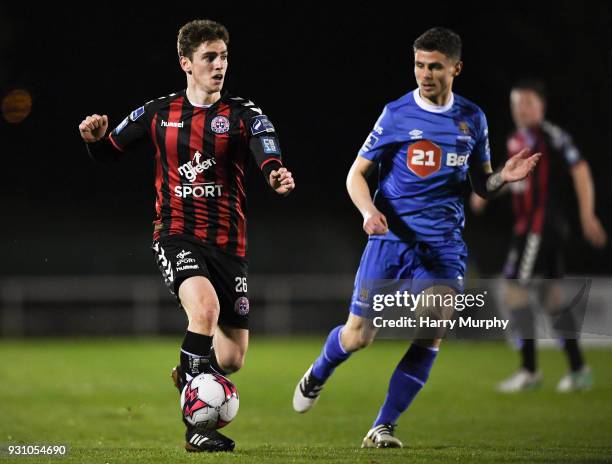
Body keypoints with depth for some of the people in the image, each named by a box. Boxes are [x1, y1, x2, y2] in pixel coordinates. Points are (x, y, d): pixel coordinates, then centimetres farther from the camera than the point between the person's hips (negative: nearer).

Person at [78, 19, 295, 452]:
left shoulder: (243, 114, -1)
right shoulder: (159, 113, 5)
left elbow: (268, 153, -20)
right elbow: (110, 152, 17)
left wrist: (278, 175, -43)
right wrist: (96, 137, -7)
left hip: (228, 242, 2)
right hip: (176, 234, -2)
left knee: (232, 359, 4)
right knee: (205, 305, -32)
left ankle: (188, 371, 42)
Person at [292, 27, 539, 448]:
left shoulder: (472, 118, 8)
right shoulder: (397, 115, -2)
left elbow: (481, 184, 16)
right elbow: (357, 173, 3)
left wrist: (504, 177, -6)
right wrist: (369, 211, -17)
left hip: (443, 247, 2)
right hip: (391, 239, -2)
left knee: (431, 333, -16)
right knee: (359, 335, -1)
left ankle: (383, 427, -6)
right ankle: (318, 375, 34)